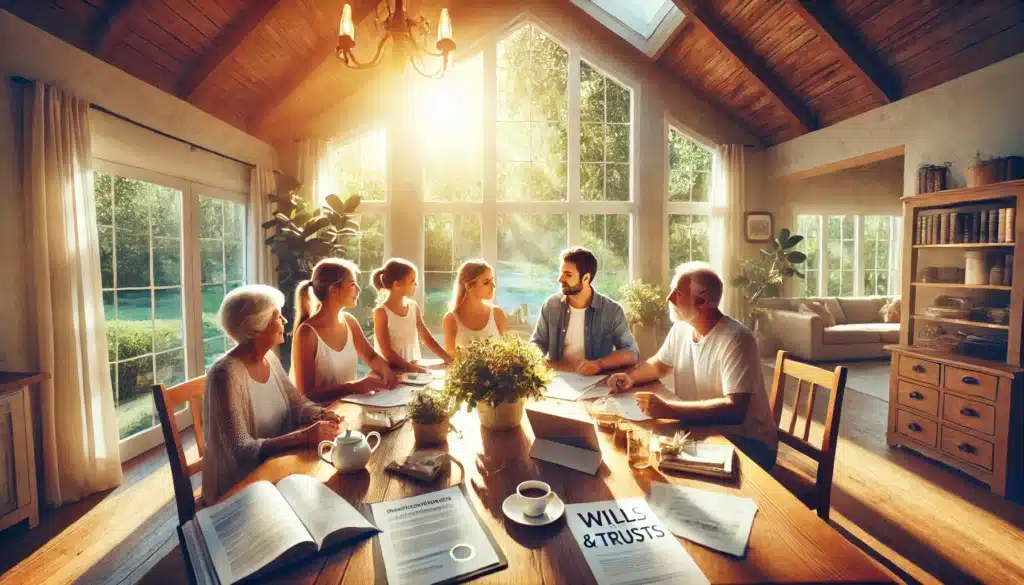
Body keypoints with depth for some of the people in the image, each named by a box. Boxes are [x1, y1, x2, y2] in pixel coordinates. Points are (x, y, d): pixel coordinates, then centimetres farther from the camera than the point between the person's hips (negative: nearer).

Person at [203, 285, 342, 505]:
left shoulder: (270, 359, 0)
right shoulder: (226, 374, -22)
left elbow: (298, 404, 5)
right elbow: (241, 450, -25)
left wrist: (321, 415, -15)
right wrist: (304, 436, -31)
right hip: (238, 487, -6)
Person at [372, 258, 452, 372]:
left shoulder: (413, 307, 5)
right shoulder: (381, 312, -10)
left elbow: (427, 338, 7)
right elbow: (386, 351, -13)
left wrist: (449, 359, -2)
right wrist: (410, 367, -21)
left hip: (414, 368, 5)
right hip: (391, 370, -5)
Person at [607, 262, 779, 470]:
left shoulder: (735, 340, -23)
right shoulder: (681, 328, 1)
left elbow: (734, 409, -31)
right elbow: (659, 364, 17)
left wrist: (668, 409, -36)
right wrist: (631, 377, -3)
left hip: (745, 442, -7)